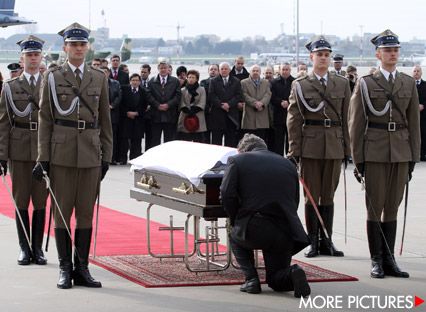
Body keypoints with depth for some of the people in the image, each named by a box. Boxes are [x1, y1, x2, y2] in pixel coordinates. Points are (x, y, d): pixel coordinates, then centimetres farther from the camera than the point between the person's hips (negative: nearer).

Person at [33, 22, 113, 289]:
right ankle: (65, 269, 8)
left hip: (90, 155, 2)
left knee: (86, 212, 4)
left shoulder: (99, 78, 10)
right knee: (62, 211, 1)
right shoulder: (53, 77, 3)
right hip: (61, 154, -2)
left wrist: (107, 155, 6)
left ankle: (82, 268, 11)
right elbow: (45, 119, 2)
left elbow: (105, 120, 12)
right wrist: (43, 157, -4)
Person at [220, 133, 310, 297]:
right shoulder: (288, 164, 18)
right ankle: (292, 273, -11)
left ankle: (251, 279, 14)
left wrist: (236, 221, 12)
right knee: (276, 281, 23)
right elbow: (295, 201, 17)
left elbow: (227, 195, -2)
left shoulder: (237, 161, 8)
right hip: (285, 233, 3)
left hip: (254, 230, -3)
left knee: (235, 237, 34)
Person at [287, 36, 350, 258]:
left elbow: (346, 118, 10)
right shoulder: (300, 86, 2)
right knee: (311, 196, 2)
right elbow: (293, 120, 0)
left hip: (334, 146, 2)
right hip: (310, 146, -2)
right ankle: (313, 242, 8)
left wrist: (347, 148, 6)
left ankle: (327, 241, 13)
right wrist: (294, 150, -6)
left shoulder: (342, 84, 9)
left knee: (328, 196, 7)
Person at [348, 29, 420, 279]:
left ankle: (389, 259, 13)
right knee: (375, 207, 1)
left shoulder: (409, 83, 10)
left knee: (392, 207, 7)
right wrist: (358, 159, -3)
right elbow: (356, 124, 0)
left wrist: (414, 156, 6)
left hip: (401, 153, 3)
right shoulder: (365, 83, 1)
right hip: (375, 153, -3)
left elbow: (414, 122, 11)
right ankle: (377, 261, 8)